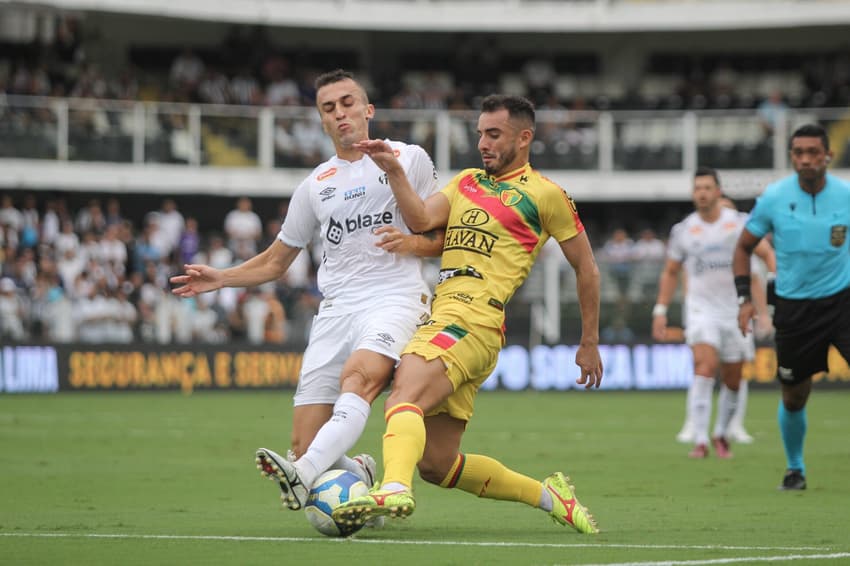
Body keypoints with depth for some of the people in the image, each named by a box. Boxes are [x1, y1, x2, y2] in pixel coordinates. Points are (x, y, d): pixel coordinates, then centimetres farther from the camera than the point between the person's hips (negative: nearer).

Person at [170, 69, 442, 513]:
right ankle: (358, 474, 21)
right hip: (336, 309, 4)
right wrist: (220, 279, 11)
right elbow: (274, 262, 27)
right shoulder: (316, 185, 21)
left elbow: (444, 237, 12)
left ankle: (304, 476, -54)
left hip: (396, 299, -4)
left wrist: (411, 243, -10)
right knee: (304, 442, -9)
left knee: (359, 375, -37)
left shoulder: (408, 158, 11)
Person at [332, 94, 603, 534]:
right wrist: (394, 172, -7)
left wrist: (589, 344, 14)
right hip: (440, 312, 8)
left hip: (473, 320, -8)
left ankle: (394, 489, -55)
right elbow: (421, 219, 8)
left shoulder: (544, 195, 6)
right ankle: (548, 495, 17)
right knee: (436, 464, 5)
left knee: (403, 398, -33)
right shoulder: (466, 182, 25)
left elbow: (586, 269, 12)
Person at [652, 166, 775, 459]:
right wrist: (660, 310, 8)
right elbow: (670, 272, 14)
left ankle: (721, 434, 29)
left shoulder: (740, 223, 0)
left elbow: (766, 253, 1)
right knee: (705, 367, -22)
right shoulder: (683, 231, 4)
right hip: (701, 308, -1)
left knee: (733, 380, 7)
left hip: (736, 310, 1)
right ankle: (700, 440, -24)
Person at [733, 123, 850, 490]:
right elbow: (744, 246, 7)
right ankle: (794, 468, 32)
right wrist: (744, 298, -2)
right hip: (793, 306, 1)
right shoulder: (773, 198, -6)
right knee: (793, 397, 9)